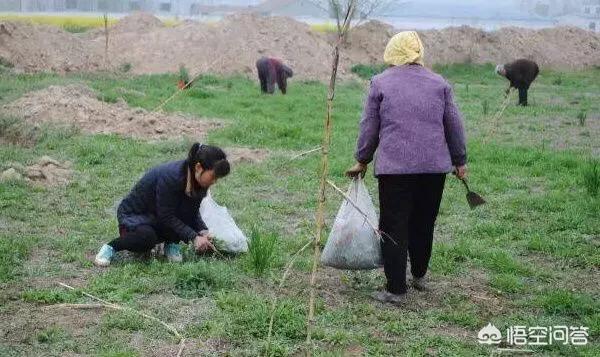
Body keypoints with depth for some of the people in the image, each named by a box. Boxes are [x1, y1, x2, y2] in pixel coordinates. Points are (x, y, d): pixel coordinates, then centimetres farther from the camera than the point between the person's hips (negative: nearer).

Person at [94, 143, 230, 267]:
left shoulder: (198, 180, -11)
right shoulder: (170, 177, -33)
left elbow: (193, 212, 0)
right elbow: (166, 216, -28)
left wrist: (203, 231, -18)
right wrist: (193, 237, -32)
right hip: (133, 214, -6)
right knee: (146, 237, -38)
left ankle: (171, 244, -4)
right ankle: (111, 247, -10)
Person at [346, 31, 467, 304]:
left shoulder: (380, 82, 3)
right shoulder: (439, 83, 10)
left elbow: (369, 127, 6)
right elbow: (454, 125, 12)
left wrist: (362, 161, 16)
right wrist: (460, 161, 21)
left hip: (394, 166, -3)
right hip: (434, 166, 3)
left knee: (394, 227, 1)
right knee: (423, 223, 17)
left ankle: (396, 289, 1)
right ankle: (419, 275, 31)